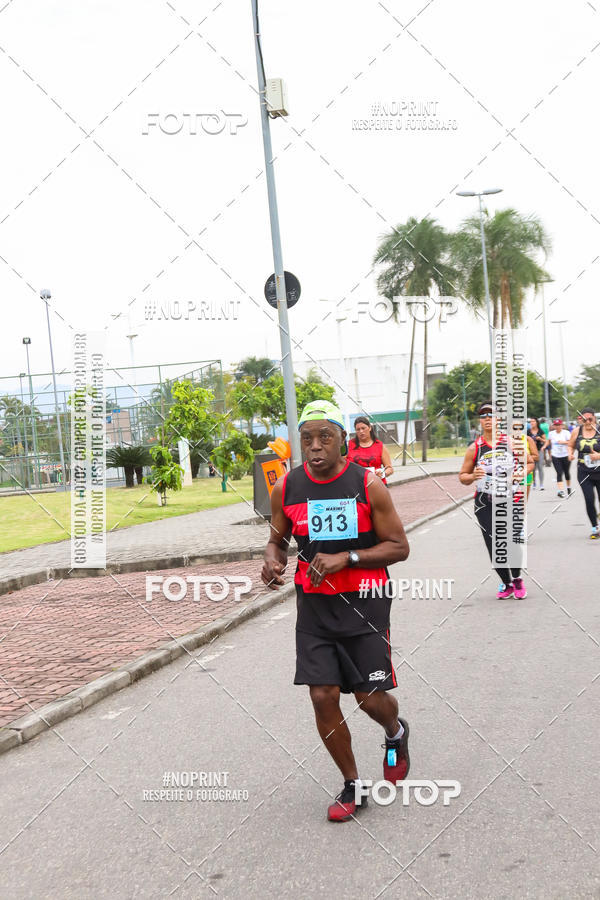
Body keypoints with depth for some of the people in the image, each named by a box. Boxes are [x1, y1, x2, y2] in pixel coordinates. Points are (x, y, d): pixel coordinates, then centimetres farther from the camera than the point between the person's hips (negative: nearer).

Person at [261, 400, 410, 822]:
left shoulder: (368, 485, -10)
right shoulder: (286, 487, -1)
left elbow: (399, 547, -6)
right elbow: (277, 539, 13)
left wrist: (346, 558, -19)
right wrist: (273, 562, -10)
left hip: (364, 602, -2)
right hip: (314, 606, 3)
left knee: (370, 696, 0)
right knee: (323, 697, -3)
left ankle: (396, 732, 38)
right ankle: (352, 785, 18)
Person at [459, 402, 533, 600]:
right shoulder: (474, 448, 0)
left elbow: (530, 462, 15)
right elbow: (462, 476, 7)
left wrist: (521, 473, -6)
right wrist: (472, 476, -15)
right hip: (484, 504, 1)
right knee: (494, 546, 0)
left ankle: (517, 578, 20)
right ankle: (506, 583, 21)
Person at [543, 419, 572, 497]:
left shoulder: (566, 433, -4)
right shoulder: (551, 433, 6)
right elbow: (548, 441, 23)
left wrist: (563, 442, -26)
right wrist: (545, 446, 7)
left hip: (565, 455, -1)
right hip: (555, 456, 1)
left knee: (566, 472, 12)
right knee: (559, 473, -10)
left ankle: (569, 488, 34)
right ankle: (560, 491, -17)